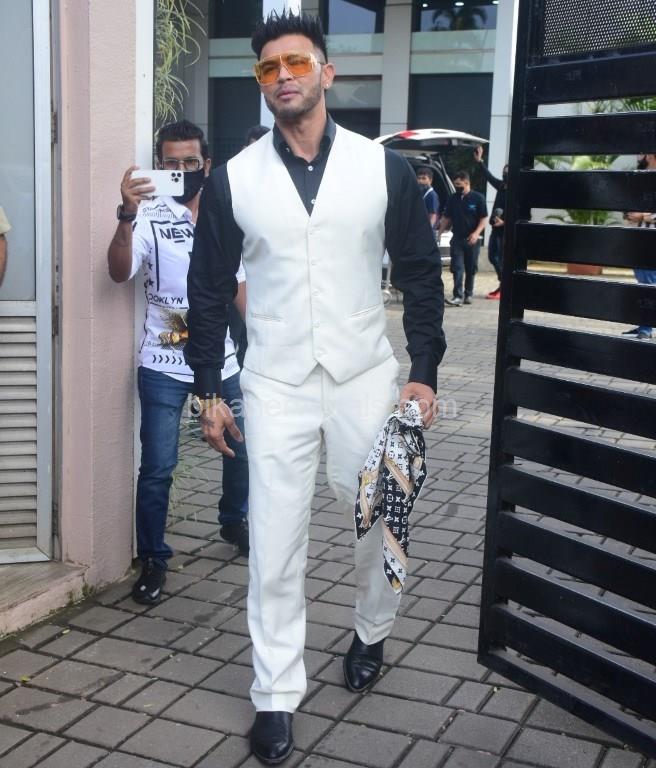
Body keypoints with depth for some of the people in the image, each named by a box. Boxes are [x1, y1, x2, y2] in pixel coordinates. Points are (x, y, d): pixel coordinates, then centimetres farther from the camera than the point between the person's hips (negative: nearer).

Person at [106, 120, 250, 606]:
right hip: (164, 366, -4)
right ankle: (153, 559, 16)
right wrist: (127, 216, -38)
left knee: (243, 450, 16)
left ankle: (234, 521, 42)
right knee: (157, 469, 0)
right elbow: (120, 272, -24)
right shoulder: (150, 215, -9)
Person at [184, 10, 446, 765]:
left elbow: (420, 275, 3)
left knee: (379, 519, 14)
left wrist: (423, 373, -2)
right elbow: (209, 289, 3)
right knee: (274, 542, 2)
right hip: (275, 385, 0)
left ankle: (371, 633, 42)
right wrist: (209, 391, 2)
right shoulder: (233, 178, -1)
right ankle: (276, 694, 15)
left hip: (366, 378, 1)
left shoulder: (383, 167, -2)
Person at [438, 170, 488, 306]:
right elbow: (446, 218, 14)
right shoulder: (452, 199, 7)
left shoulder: (478, 198, -3)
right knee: (457, 268, -8)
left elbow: (484, 219, -3)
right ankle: (458, 296, -13)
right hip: (457, 239, 2)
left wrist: (476, 233, -18)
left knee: (471, 269, 8)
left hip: (472, 240, -2)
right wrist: (439, 233, 7)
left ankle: (468, 294, 21)